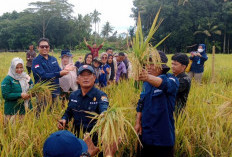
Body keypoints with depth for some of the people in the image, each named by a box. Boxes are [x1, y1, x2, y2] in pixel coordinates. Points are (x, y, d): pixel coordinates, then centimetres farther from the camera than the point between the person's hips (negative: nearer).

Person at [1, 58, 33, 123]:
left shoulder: (27, 78, 9)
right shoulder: (8, 79, -7)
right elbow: (5, 95, -15)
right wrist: (20, 95, -22)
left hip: (26, 108, 5)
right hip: (12, 110, -4)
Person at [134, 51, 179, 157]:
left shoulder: (171, 80, -13)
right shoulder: (146, 83, 6)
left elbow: (166, 84, -38)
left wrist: (148, 78, -57)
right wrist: (138, 122, 6)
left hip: (163, 136, -6)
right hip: (146, 134, 6)